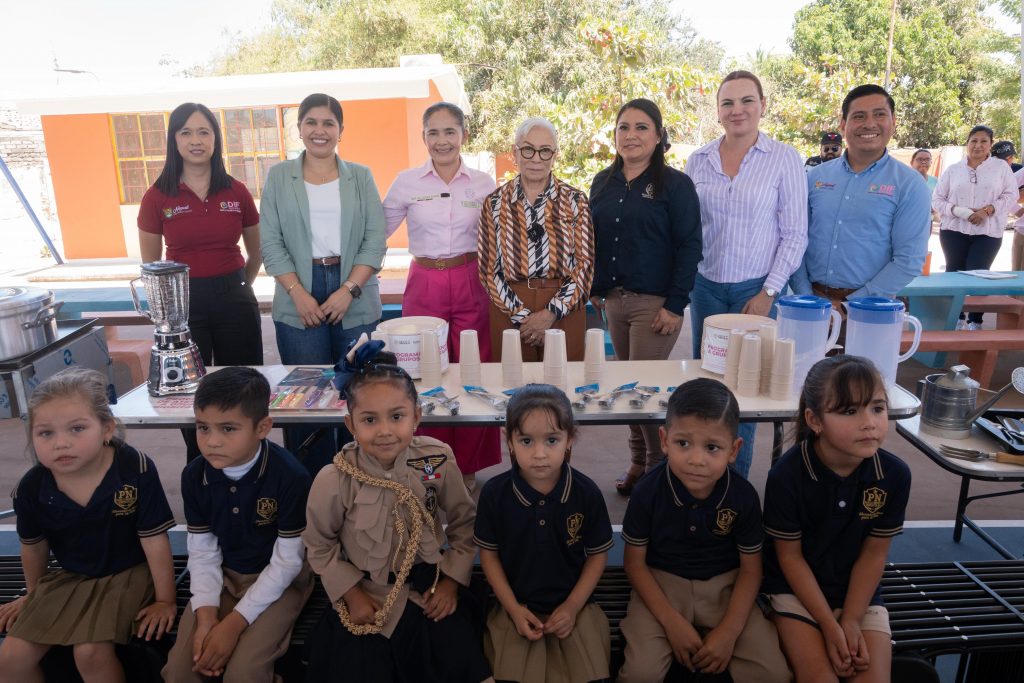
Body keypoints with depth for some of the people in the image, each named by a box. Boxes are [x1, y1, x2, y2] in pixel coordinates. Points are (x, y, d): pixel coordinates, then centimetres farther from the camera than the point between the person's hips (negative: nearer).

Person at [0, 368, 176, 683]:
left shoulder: (136, 470, -27)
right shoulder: (31, 488, -14)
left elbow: (154, 540, -18)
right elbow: (34, 547, 7)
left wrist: (165, 600, -11)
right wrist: (33, 595, 22)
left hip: (128, 573, -4)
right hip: (67, 576, 5)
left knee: (90, 652, -21)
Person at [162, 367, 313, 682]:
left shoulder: (290, 476, -26)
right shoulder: (194, 475, -10)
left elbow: (287, 562, -19)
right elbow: (202, 553, -2)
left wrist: (234, 622, -20)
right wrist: (206, 617, -15)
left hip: (279, 579, -4)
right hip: (224, 576, 5)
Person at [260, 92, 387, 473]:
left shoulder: (361, 177, 9)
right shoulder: (279, 177, 9)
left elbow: (375, 240, 2)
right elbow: (271, 242, 3)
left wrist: (349, 290, -10)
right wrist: (298, 294, -9)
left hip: (356, 300, 0)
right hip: (298, 301, 0)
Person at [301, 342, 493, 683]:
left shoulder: (438, 461, -16)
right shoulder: (333, 480, -20)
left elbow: (464, 523, -1)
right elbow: (320, 546, -3)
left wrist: (451, 581, -4)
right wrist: (352, 595, -5)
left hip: (430, 582, 1)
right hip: (366, 591, -1)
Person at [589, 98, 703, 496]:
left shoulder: (675, 184, -5)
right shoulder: (603, 183, 10)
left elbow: (689, 246, -8)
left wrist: (675, 304, -14)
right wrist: (595, 290, 12)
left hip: (655, 302, -5)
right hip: (614, 300, 5)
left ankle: (660, 466, 16)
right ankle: (638, 461, 26)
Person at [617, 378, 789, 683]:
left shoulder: (744, 496, -14)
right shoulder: (648, 491, -19)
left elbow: (750, 568, -3)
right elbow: (634, 561, -8)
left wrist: (729, 631, -14)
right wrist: (671, 621, -16)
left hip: (724, 586, 2)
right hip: (661, 583, -2)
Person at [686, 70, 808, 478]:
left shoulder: (784, 158, -3)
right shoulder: (698, 161, 5)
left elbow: (794, 234, -4)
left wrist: (768, 293, -9)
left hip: (756, 290, -2)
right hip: (706, 287, 3)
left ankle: (736, 478, 20)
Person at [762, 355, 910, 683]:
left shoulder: (895, 474, -15)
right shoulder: (787, 475, -24)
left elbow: (874, 553, -6)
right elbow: (790, 556, -13)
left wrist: (851, 620, -10)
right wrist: (830, 626, -14)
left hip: (858, 590, 3)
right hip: (795, 588, -3)